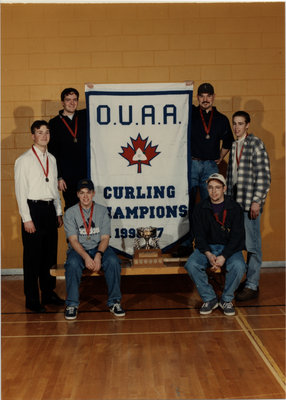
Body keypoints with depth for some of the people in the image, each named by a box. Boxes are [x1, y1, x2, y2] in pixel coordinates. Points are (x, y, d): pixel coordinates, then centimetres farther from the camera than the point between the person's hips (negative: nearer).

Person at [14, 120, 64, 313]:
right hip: (33, 209, -6)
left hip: (50, 209, 6)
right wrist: (26, 218, -14)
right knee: (33, 257, -1)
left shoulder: (52, 159, 13)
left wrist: (59, 212, 14)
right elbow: (21, 191, -9)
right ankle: (32, 300, 9)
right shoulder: (24, 160, -6)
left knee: (50, 254, 12)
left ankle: (49, 293, 25)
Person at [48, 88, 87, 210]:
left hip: (87, 173, 2)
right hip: (67, 176, -1)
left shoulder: (85, 116, 10)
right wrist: (58, 177, -4)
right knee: (71, 208, 4)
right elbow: (52, 152, 2)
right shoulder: (55, 123, 4)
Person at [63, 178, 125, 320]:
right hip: (78, 250, -1)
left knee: (113, 261, -29)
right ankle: (72, 304, -21)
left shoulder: (102, 211, 2)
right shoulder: (70, 213, -1)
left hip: (99, 248, 1)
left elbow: (105, 238, -3)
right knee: (73, 264, -34)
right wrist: (86, 257, -26)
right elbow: (73, 240, -9)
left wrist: (98, 255, -22)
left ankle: (114, 302, -15)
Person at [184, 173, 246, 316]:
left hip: (230, 248, -1)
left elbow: (236, 236, -8)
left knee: (238, 266, -32)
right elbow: (199, 235, -1)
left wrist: (223, 257, -22)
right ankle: (209, 299, -8)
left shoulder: (235, 208, -3)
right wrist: (208, 254, -20)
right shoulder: (200, 209, 2)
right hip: (207, 247, 2)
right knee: (191, 265, -27)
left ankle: (226, 300, -7)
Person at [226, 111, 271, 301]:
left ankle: (252, 285, 2)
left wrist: (257, 201, -16)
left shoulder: (256, 144, -6)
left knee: (252, 244, -5)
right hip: (236, 201, 7)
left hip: (250, 202, -7)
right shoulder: (234, 146, 16)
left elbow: (264, 175, -11)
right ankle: (247, 278, 19)